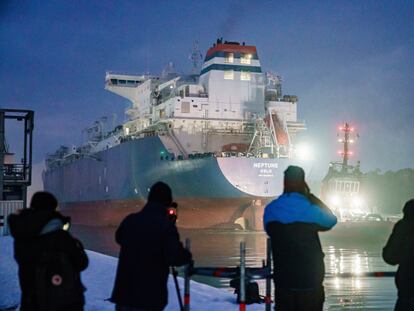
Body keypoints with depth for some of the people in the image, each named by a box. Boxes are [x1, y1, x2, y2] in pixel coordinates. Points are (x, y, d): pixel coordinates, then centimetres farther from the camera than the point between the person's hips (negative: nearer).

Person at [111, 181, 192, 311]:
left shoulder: (130, 220, 3)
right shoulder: (166, 225, -14)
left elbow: (119, 238, 23)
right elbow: (174, 257, -20)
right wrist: (187, 255, 0)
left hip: (123, 292, 5)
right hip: (150, 296, -5)